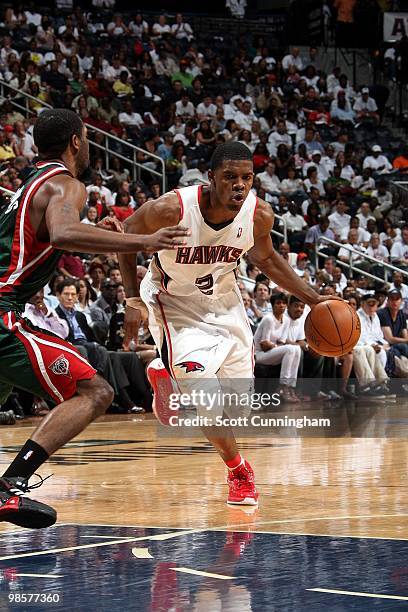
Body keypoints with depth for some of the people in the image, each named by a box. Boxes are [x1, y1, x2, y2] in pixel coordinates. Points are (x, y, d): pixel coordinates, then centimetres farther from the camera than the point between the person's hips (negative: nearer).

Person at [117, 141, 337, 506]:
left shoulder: (259, 215, -18)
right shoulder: (172, 209, -31)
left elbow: (265, 258, 4)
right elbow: (127, 237, -12)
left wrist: (312, 298, -1)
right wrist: (133, 301, -16)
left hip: (224, 301, 4)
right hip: (175, 303, -4)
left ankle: (165, 374, 38)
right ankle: (239, 471, 7)